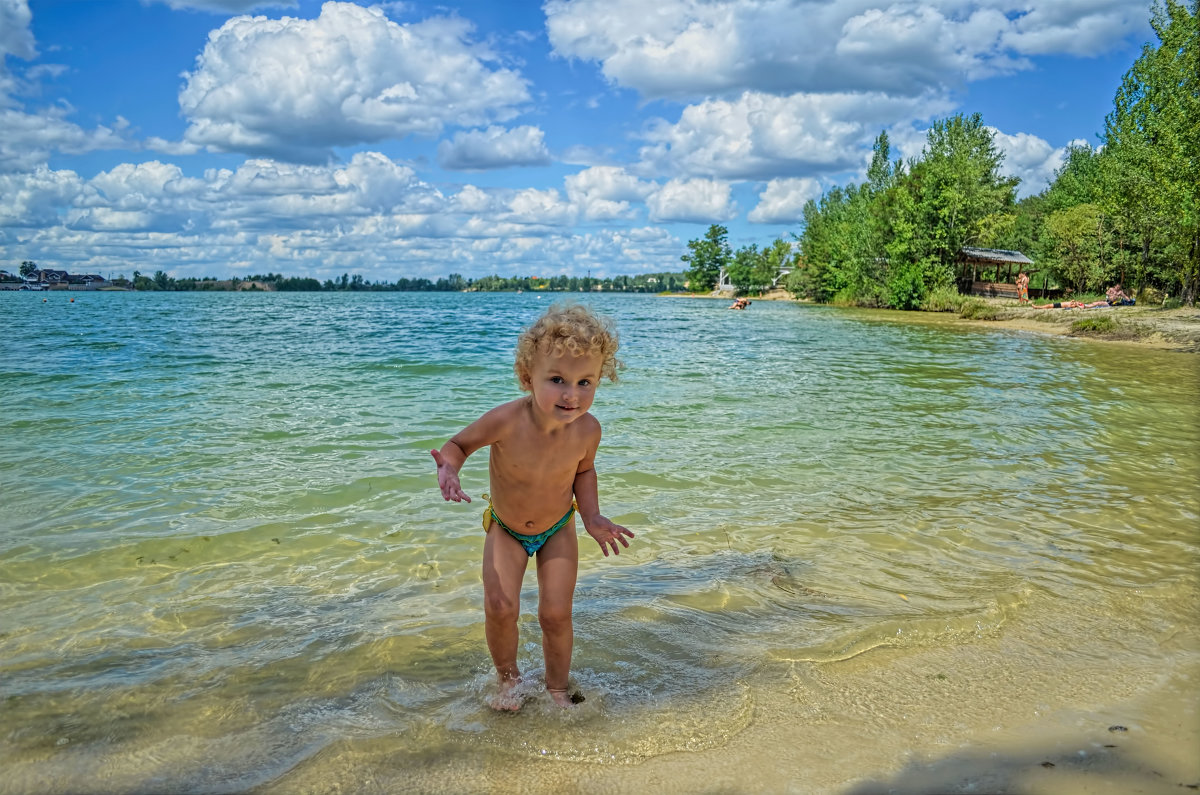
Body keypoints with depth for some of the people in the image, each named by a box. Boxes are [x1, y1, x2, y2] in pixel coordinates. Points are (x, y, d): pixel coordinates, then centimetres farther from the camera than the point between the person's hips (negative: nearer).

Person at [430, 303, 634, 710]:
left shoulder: (587, 429, -26)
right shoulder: (506, 421, -35)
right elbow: (458, 443, -16)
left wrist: (592, 516, -13)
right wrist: (448, 468, -37)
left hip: (558, 529, 1)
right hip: (505, 528, -1)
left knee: (556, 614, 0)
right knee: (500, 607, -11)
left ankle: (557, 689, 28)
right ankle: (508, 677, 21)